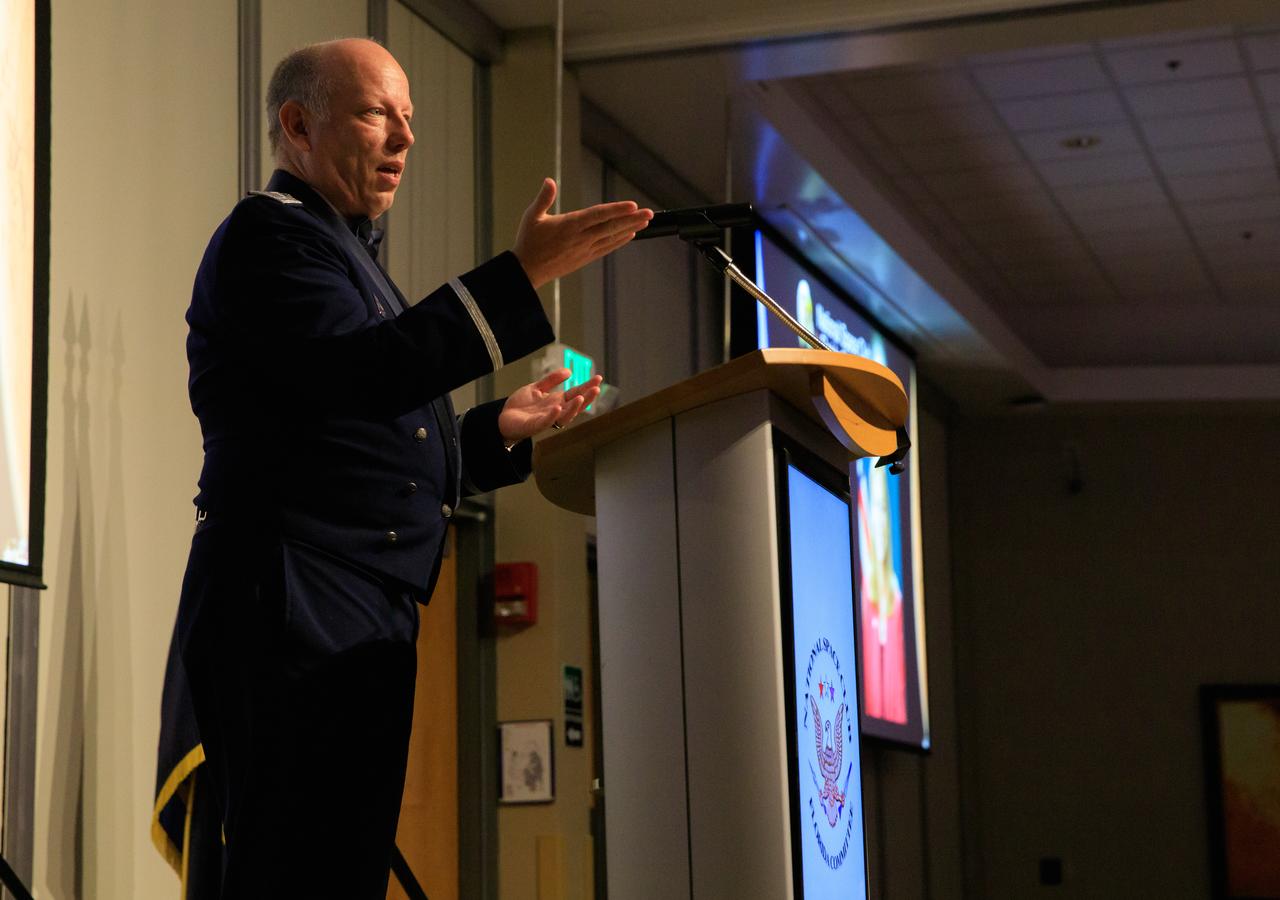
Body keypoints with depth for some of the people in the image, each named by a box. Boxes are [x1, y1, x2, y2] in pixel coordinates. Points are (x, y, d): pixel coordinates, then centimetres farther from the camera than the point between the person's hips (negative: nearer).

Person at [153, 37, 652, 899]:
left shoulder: (341, 248, 28)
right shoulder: (269, 231, -2)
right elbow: (361, 371, -19)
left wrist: (500, 427, 14)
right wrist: (525, 272, -21)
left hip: (358, 628, 10)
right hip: (293, 611, -10)